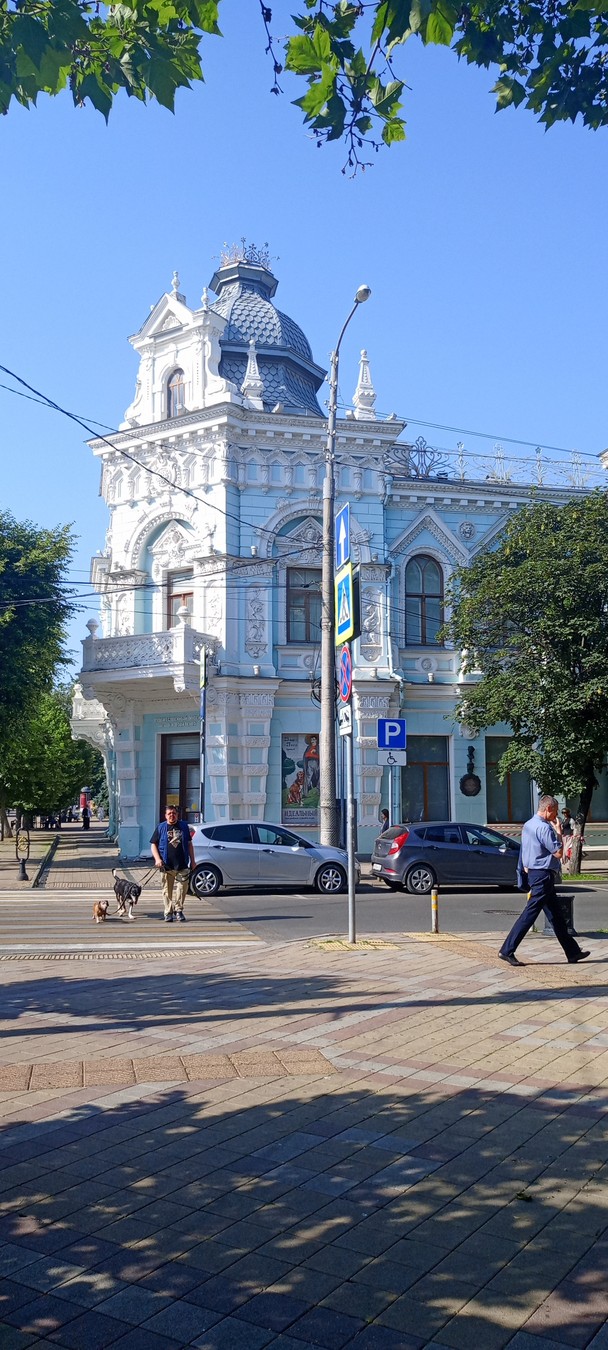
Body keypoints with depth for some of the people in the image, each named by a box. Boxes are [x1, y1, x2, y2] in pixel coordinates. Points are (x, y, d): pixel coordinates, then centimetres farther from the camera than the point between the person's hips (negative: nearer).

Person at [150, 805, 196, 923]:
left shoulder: (183, 826, 13)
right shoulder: (160, 828, 8)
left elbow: (189, 844, 17)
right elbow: (154, 845, 6)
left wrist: (192, 860, 12)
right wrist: (157, 859, -8)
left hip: (182, 865, 1)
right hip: (166, 865, -1)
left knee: (182, 887, -6)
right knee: (167, 890, 2)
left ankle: (178, 910, 10)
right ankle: (168, 913, 11)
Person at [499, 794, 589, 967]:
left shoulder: (528, 825, 13)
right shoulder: (544, 828, -18)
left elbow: (525, 855, 19)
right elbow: (558, 853, -16)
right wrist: (559, 832, -6)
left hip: (533, 873, 11)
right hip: (543, 875, -11)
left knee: (556, 915, 14)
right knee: (530, 914, -8)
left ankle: (572, 952, 21)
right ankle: (507, 951, -6)